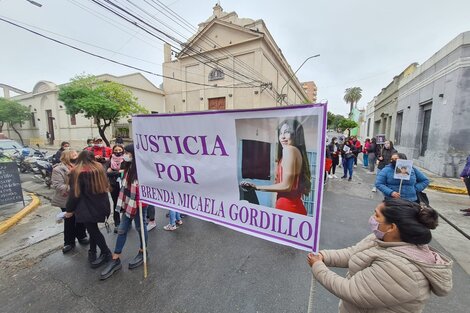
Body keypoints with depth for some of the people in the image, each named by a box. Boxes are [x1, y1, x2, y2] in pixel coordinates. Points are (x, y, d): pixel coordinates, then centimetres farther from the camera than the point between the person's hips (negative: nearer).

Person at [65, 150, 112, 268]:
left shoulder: (77, 172, -11)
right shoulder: (99, 168, 4)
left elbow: (75, 193, -10)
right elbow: (106, 186, 13)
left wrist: (69, 209, 3)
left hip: (88, 208, -6)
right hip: (101, 205, 6)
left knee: (93, 230, 5)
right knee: (93, 228, 20)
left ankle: (106, 253, 13)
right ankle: (93, 251, 30)